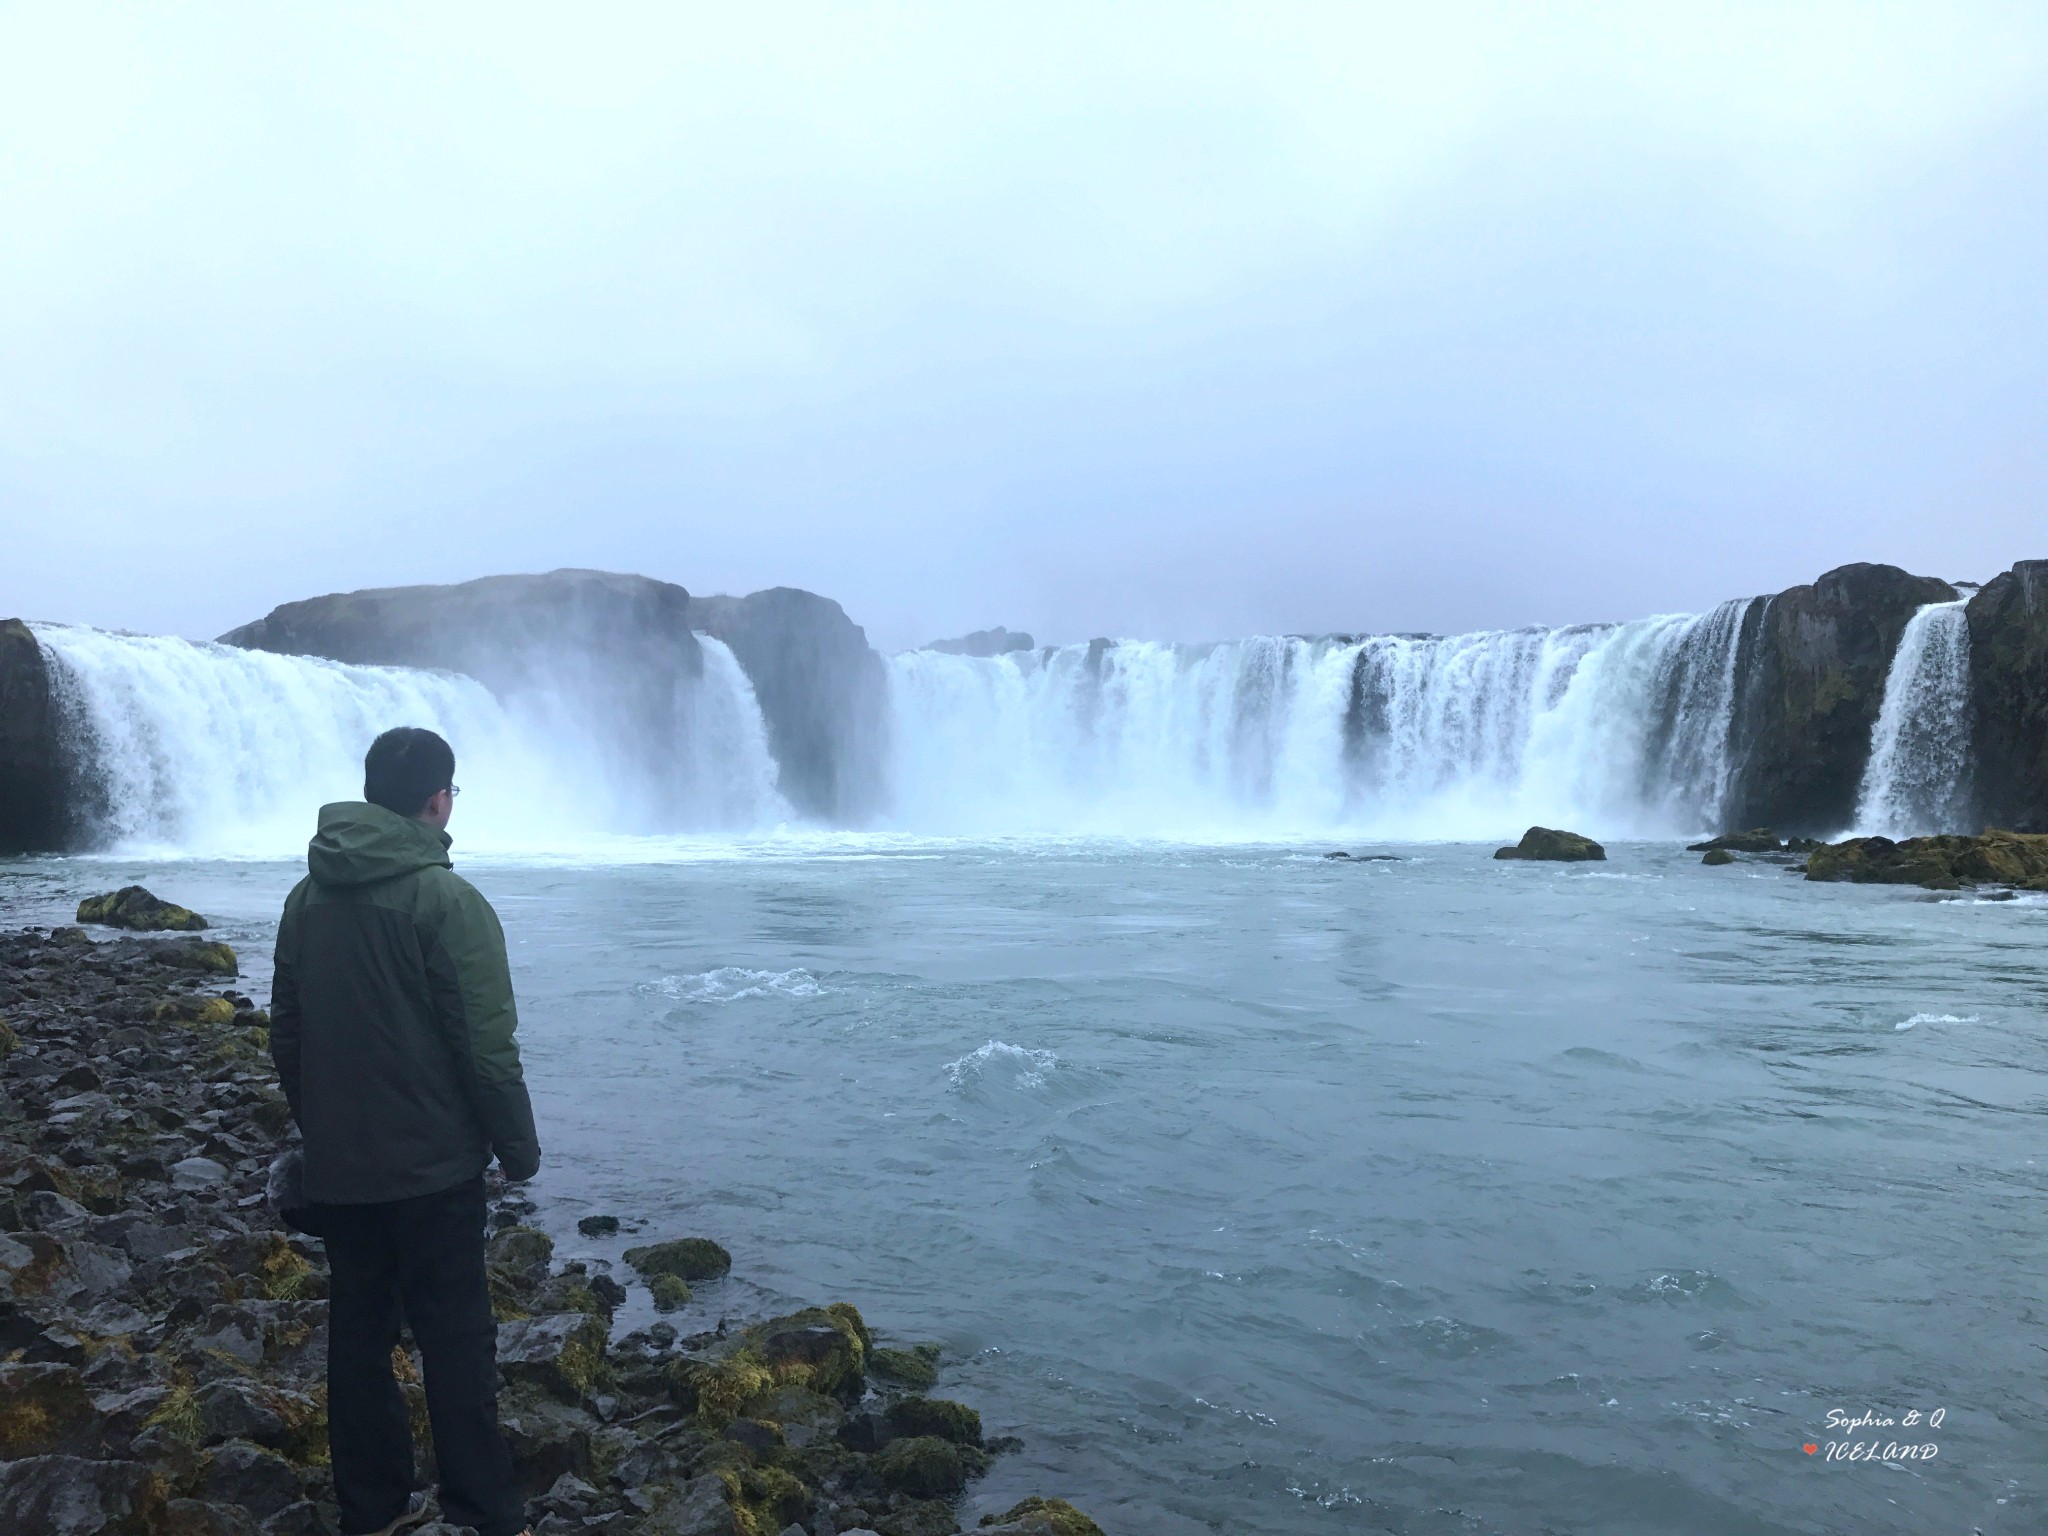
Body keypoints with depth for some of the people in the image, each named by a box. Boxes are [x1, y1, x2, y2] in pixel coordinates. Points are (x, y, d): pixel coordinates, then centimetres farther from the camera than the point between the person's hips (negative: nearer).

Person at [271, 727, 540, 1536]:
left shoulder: (307, 898, 5)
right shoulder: (447, 900, -16)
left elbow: (286, 1035, 12)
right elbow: (487, 1048, -17)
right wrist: (520, 1148, -5)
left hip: (336, 1167, 6)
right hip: (430, 1166, -6)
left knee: (358, 1332, 15)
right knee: (456, 1340, 4)